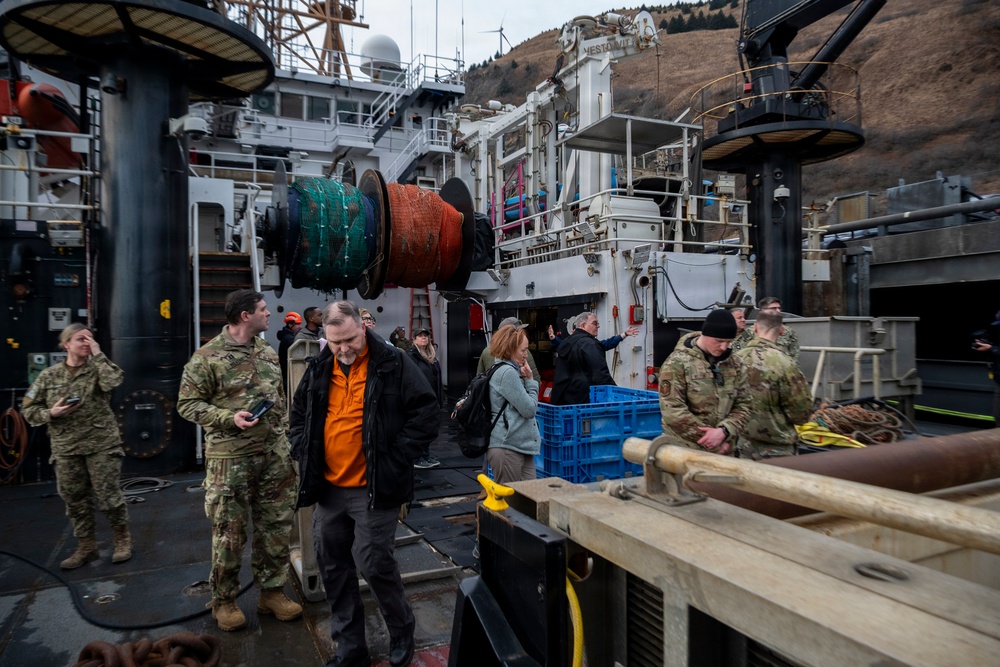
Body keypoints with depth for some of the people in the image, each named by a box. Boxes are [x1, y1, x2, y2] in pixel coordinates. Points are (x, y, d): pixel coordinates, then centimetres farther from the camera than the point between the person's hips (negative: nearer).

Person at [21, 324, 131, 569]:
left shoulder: (97, 369, 0)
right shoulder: (48, 376, 6)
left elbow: (114, 381, -24)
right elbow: (29, 410, 11)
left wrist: (98, 354, -16)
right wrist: (50, 413, -10)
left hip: (102, 444, -3)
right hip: (65, 449, 3)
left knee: (108, 495, -1)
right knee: (75, 500, 10)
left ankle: (123, 539, 18)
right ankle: (86, 547, 24)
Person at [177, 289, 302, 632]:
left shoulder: (268, 351, 10)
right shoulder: (208, 356, -10)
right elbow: (187, 403, -8)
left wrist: (286, 438, 15)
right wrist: (230, 418, -20)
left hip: (275, 455, 6)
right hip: (230, 458, -5)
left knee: (275, 527, 11)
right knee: (229, 532, 6)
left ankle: (272, 591, 27)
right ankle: (224, 600, 25)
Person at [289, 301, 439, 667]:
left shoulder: (393, 364, -10)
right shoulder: (319, 368, 6)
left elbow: (426, 413, -11)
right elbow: (299, 414, 20)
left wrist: (394, 459, -14)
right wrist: (305, 454, 7)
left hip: (373, 488, -6)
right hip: (327, 487, 6)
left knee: (374, 564, -3)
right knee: (333, 567, 13)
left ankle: (401, 630, 26)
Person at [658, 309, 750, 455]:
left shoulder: (734, 363, 6)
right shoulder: (677, 362, -12)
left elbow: (742, 405, 5)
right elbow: (673, 411, -17)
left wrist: (723, 431, -14)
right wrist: (709, 439, -14)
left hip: (723, 451, 5)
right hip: (684, 450, -5)